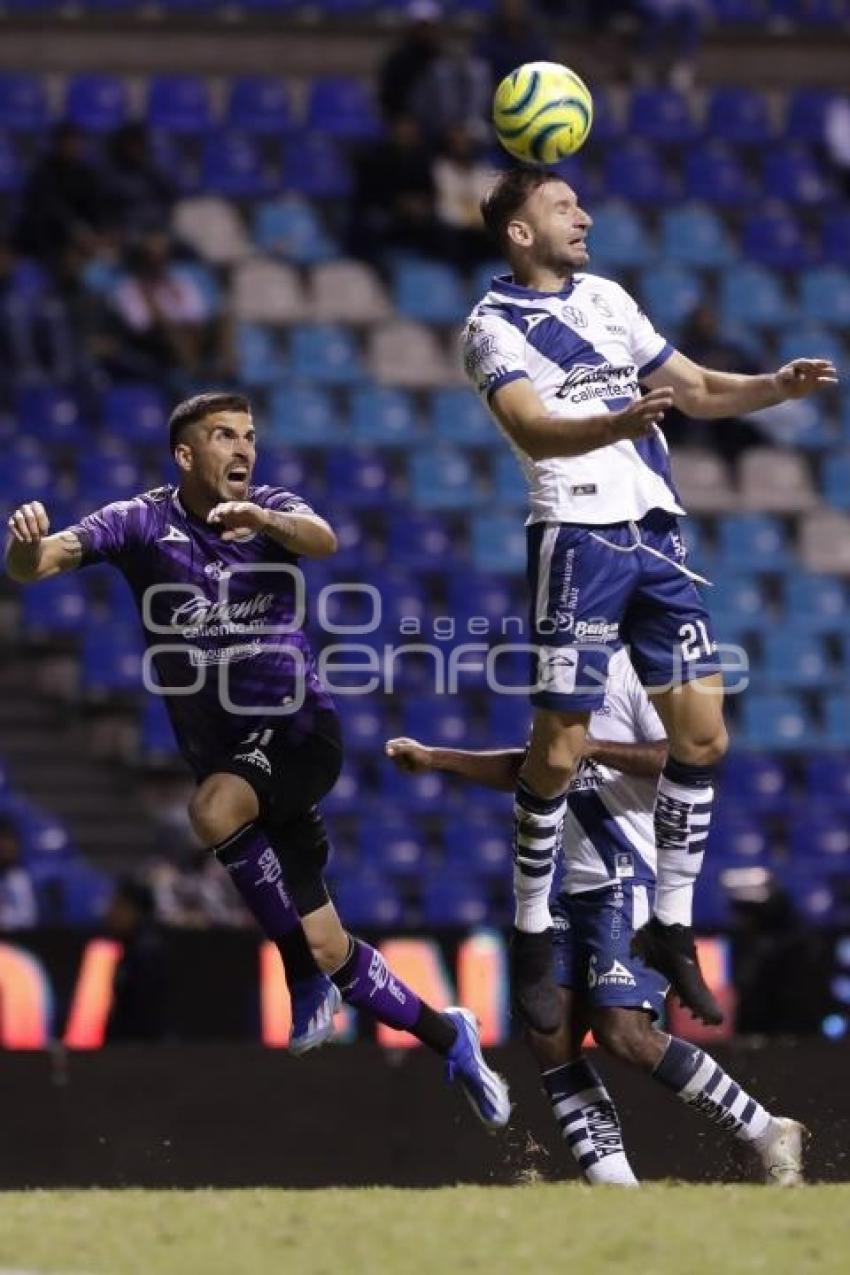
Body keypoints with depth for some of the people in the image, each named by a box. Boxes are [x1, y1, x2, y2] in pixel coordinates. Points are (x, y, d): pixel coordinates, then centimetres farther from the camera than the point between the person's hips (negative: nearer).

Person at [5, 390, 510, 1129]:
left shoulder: (274, 510, -2)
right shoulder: (142, 524, -2)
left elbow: (323, 540, -25)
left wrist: (262, 521, -47)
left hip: (300, 731, -2)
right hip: (231, 762, 2)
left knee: (215, 809, -33)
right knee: (326, 949, 2)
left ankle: (306, 980, -18)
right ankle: (448, 1039, 21)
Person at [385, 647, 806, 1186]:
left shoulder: (634, 671, -8)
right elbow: (527, 770, 36)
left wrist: (592, 748, -21)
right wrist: (434, 759, 35)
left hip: (633, 883, -10)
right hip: (578, 890, 10)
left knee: (624, 1031, -19)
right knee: (550, 1034, -2)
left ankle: (769, 1136, -7)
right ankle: (614, 1183, -4)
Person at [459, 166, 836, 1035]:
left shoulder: (606, 299, 15)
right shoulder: (494, 328, -5)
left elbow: (695, 389, 22)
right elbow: (533, 430, -23)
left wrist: (777, 387, 4)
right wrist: (620, 423, -41)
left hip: (655, 536, 7)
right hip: (579, 539, -6)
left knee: (702, 736, 3)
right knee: (559, 750, -7)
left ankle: (670, 928, 14)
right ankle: (532, 943, 7)